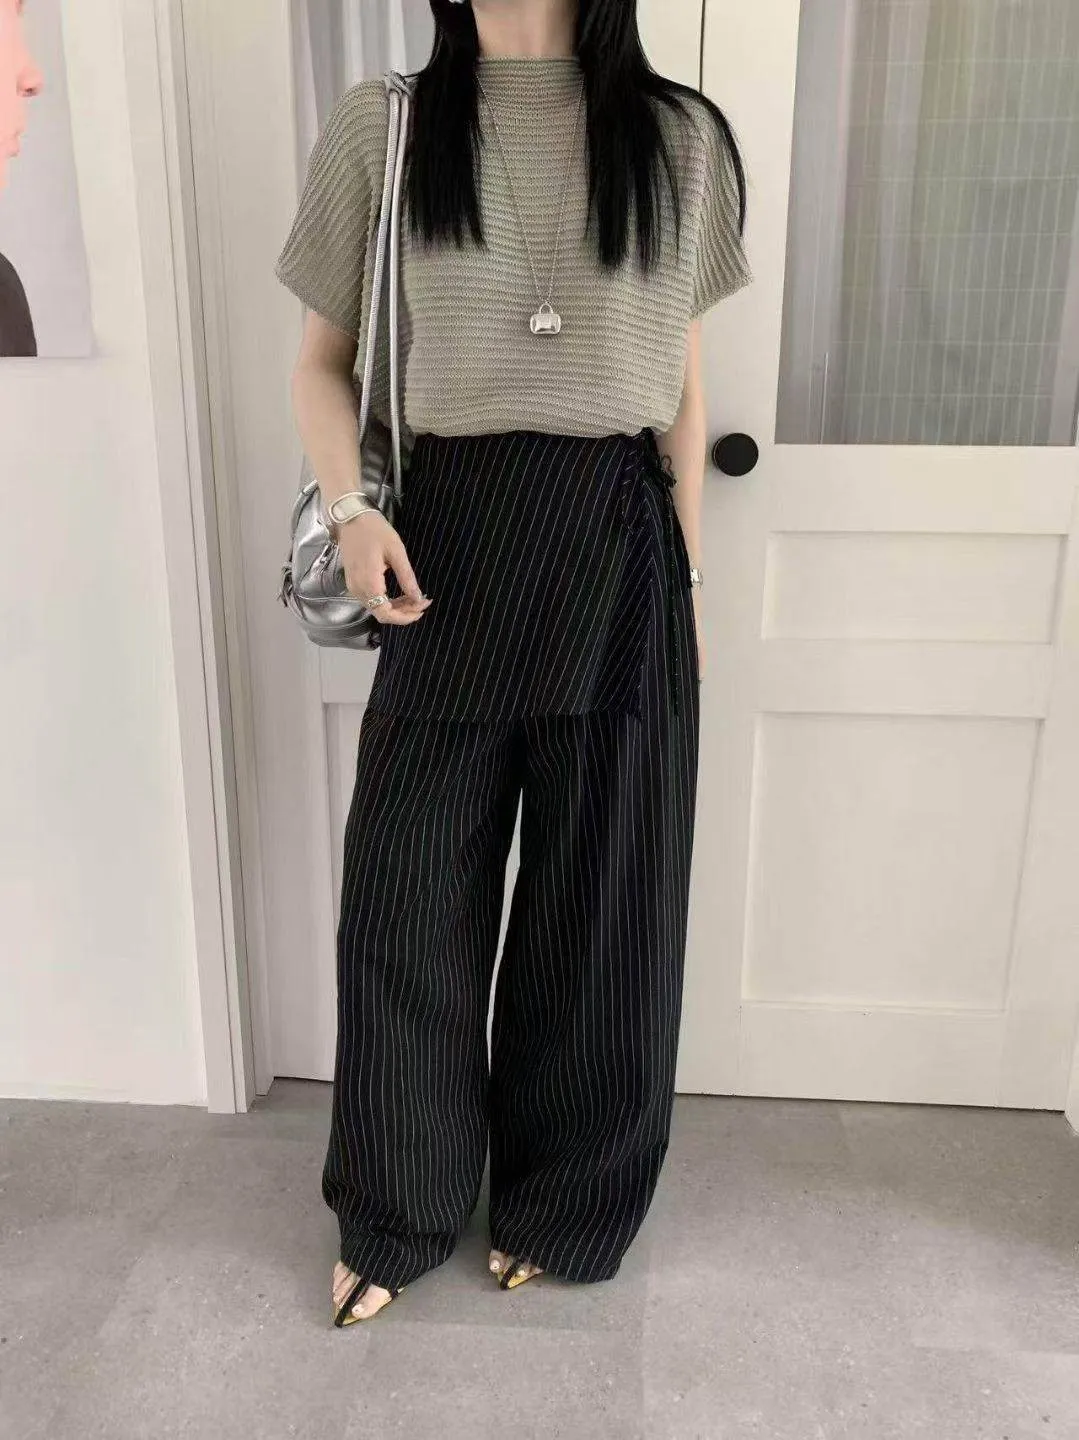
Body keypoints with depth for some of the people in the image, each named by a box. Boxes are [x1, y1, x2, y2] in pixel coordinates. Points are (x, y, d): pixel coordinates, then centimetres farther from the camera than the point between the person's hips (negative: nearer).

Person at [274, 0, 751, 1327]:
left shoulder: (678, 136, 8)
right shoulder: (382, 127, 6)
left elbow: (682, 388, 11)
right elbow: (322, 359, 9)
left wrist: (689, 582, 8)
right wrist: (352, 505, -10)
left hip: (620, 551, 1)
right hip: (449, 544, 0)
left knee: (603, 895, 9)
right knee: (408, 889, 5)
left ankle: (561, 1203, 35)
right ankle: (397, 1210, 31)